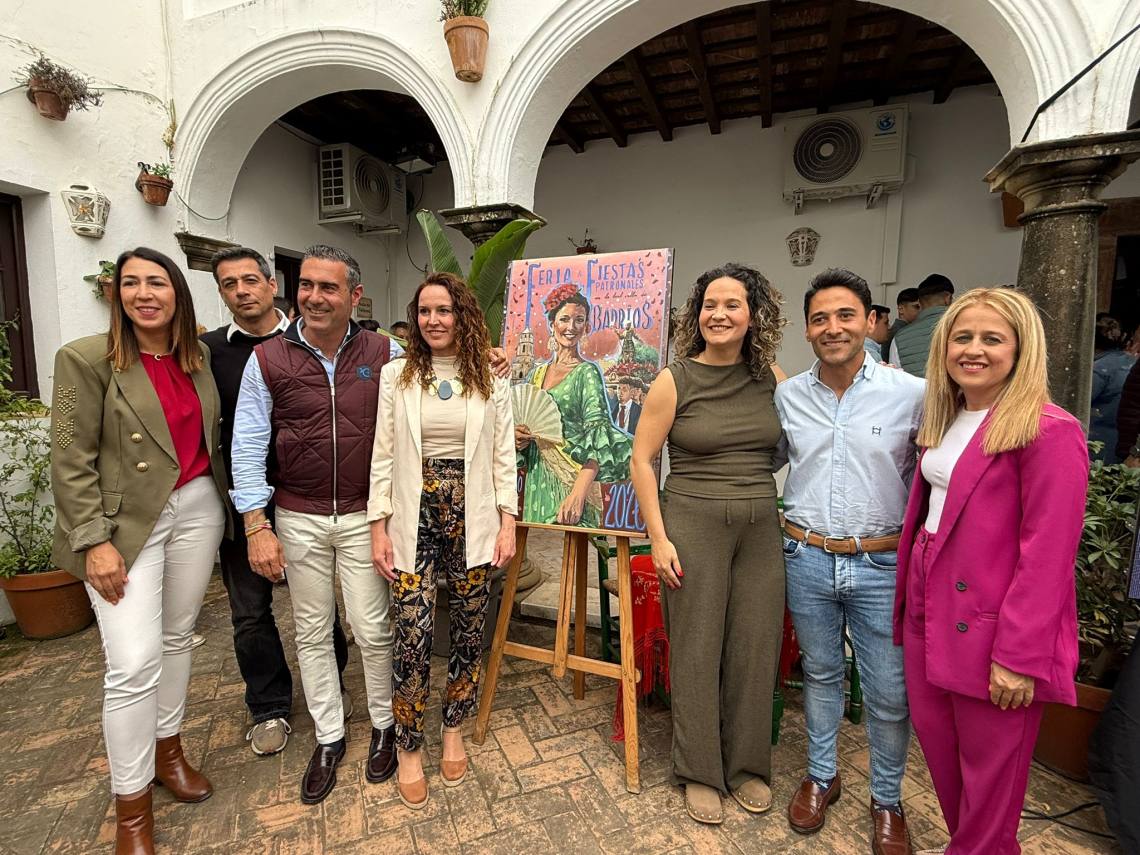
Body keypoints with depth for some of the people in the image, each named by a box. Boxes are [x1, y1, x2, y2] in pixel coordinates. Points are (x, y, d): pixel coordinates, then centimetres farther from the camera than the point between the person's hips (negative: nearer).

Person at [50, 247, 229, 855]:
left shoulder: (197, 358, 7)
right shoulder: (86, 359, -8)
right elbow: (71, 462, -9)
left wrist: (221, 500, 7)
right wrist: (94, 541, -13)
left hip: (198, 509, 5)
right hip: (126, 523, -4)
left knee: (177, 638, 16)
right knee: (134, 662, -5)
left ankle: (168, 747, 36)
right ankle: (131, 806, 15)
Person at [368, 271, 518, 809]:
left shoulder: (491, 381, 3)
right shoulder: (396, 376, 1)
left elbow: (503, 458, 3)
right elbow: (383, 456, 2)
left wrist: (507, 524, -1)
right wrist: (379, 528, -2)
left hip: (472, 520, 1)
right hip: (415, 520, -1)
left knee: (469, 632, 10)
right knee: (413, 638, 0)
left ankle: (453, 732, 35)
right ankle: (409, 750, 24)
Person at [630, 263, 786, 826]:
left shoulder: (772, 377, 3)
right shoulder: (675, 379, -7)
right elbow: (642, 459, -6)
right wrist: (659, 538, -9)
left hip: (761, 527, 4)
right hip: (694, 524, -3)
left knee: (756, 646, 12)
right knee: (696, 647, 7)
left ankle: (748, 765, 36)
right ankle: (700, 772, 30)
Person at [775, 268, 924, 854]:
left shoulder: (911, 394, -7)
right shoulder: (786, 396, 1)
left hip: (882, 565, -1)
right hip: (807, 559, 2)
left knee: (889, 693, 10)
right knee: (820, 673, 19)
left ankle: (887, 800, 36)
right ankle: (820, 776, 41)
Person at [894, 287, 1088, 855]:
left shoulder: (1049, 431, -15)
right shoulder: (944, 422, 9)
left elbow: (1047, 555, -17)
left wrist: (1018, 656, -17)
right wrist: (910, 600, 9)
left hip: (989, 630, -7)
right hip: (929, 614, 7)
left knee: (988, 767, 12)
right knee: (936, 743, 20)